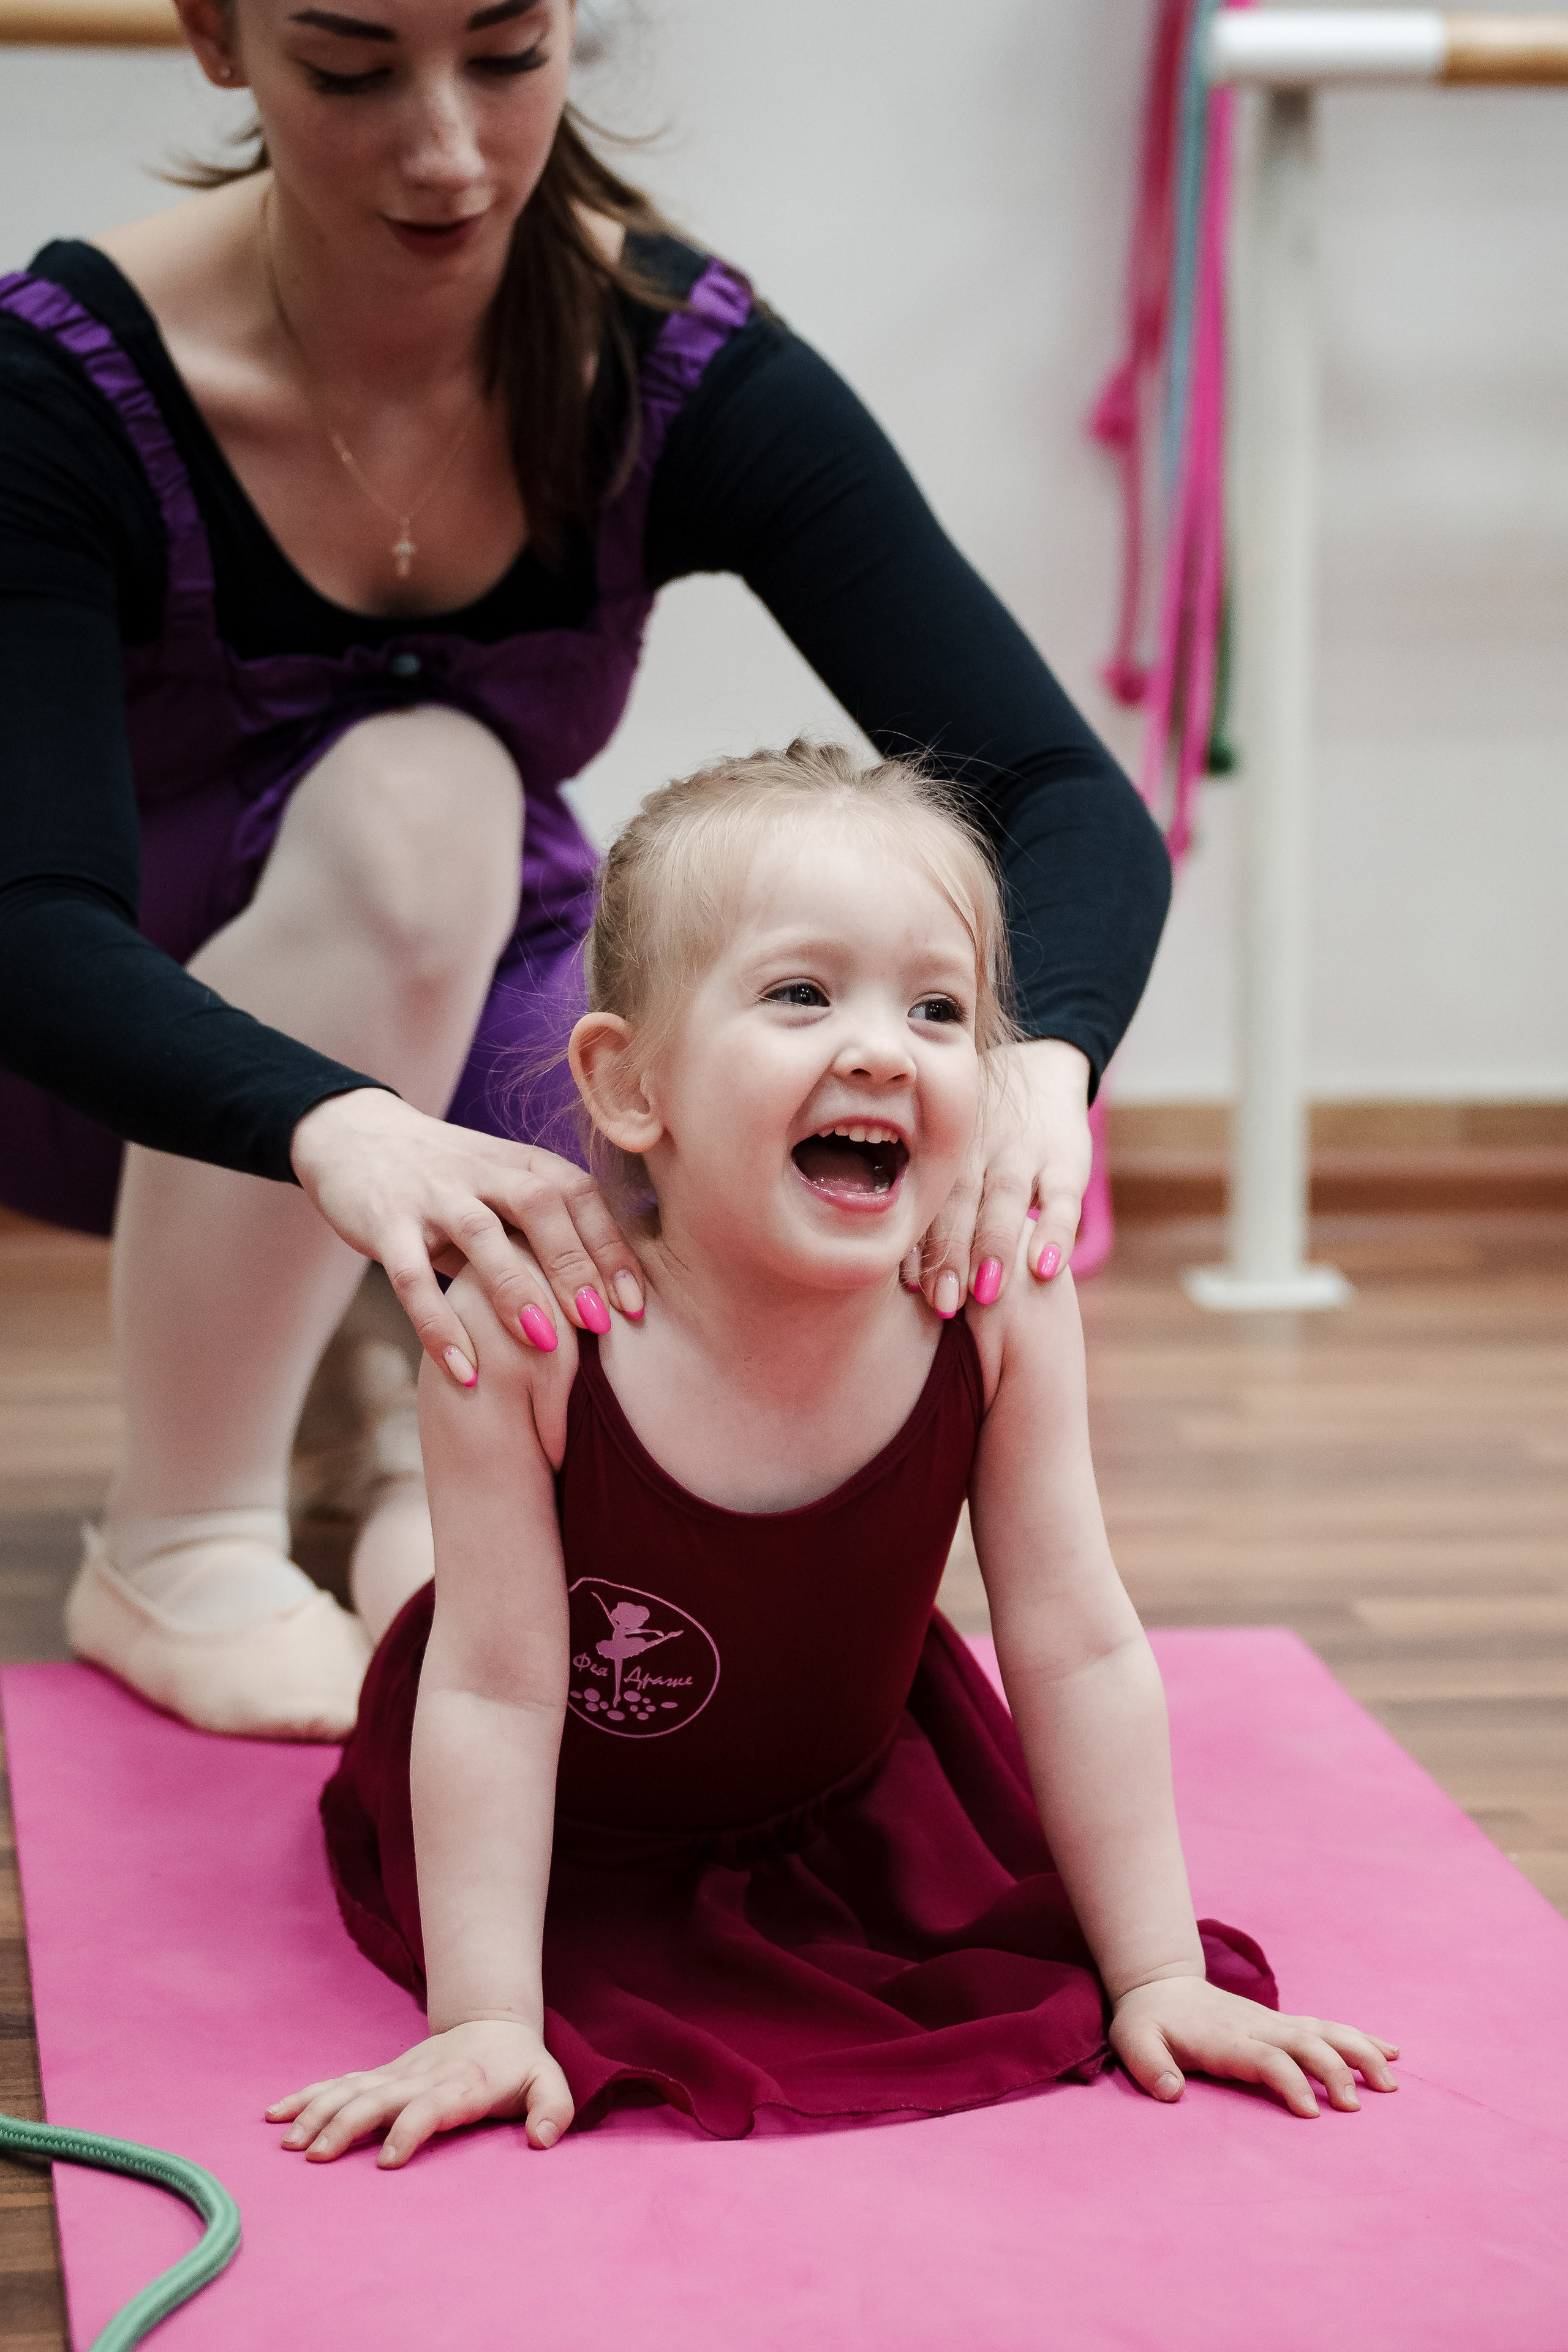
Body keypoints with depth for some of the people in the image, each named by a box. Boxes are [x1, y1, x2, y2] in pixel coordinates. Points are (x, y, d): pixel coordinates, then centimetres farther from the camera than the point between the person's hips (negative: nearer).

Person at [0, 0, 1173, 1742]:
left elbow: (1068, 800, -27)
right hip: (146, 1076, -3)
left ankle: (378, 1370, 12)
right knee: (408, 794, -36)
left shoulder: (686, 373, -21)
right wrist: (338, 1129, -59)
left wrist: (1041, 1061, -50)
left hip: (478, 1039, 3)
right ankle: (175, 1549, -20)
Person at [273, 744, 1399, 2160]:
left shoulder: (1000, 1306, -27)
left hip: (841, 1790, 3)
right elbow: (496, 1692, -30)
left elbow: (1083, 1655, -20)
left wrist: (1159, 1978, -17)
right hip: (566, 1836, -2)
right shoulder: (529, 1332, -35)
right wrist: (483, 2022, -33)